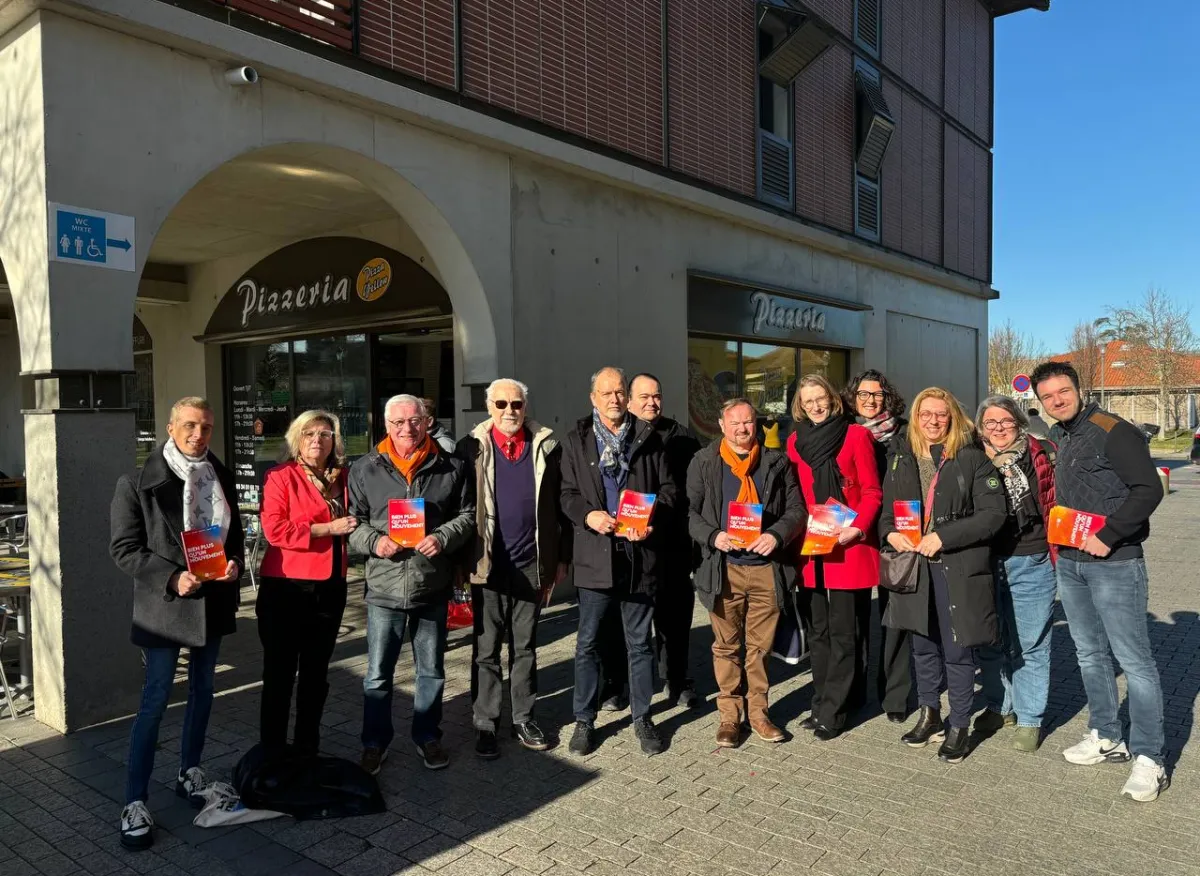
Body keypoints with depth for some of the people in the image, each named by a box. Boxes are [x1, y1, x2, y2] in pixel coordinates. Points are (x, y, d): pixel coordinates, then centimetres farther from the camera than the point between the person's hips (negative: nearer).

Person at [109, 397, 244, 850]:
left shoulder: (221, 477, 4)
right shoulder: (138, 483, -11)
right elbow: (123, 548, -11)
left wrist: (234, 562, -6)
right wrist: (172, 577, -22)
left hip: (213, 599, 5)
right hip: (164, 603, -5)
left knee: (202, 689, 16)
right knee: (155, 700, -4)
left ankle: (190, 772, 33)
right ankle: (134, 802, 6)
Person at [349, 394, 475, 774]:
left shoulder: (451, 468, 1)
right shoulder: (365, 469, 2)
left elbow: (467, 514, 4)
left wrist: (443, 537, -14)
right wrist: (374, 540, -14)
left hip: (433, 587, 1)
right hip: (384, 587, 0)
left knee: (431, 672, 15)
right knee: (378, 674, 9)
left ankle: (427, 737, 34)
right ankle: (375, 742, 28)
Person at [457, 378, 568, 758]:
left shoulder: (546, 446, 2)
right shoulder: (472, 448, -2)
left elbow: (560, 506, 4)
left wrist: (562, 558, 2)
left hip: (532, 565, 2)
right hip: (488, 566, -1)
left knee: (525, 648, 14)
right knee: (486, 651, 9)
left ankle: (524, 719, 27)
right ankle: (485, 725, 20)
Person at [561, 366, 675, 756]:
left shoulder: (648, 438, 6)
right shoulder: (576, 440, 5)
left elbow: (668, 489, 6)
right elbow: (567, 493, 3)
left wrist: (651, 520, -11)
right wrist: (589, 515, -16)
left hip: (640, 553, 1)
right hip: (595, 553, 0)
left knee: (639, 642, 12)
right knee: (587, 643, 7)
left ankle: (642, 717, 26)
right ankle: (584, 720, 22)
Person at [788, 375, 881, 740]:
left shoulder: (856, 435, -2)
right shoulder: (795, 441, 9)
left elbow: (872, 492, -3)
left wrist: (857, 528, -16)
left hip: (849, 547, -4)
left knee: (843, 634, 1)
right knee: (818, 631, 12)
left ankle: (831, 711, 9)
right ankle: (823, 703, 23)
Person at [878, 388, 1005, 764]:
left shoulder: (972, 458, -6)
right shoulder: (902, 459, 8)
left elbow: (993, 513, -12)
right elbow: (886, 507, 16)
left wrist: (943, 537, -18)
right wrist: (890, 532, -5)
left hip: (959, 569, -5)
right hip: (915, 566, 5)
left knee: (957, 650, 3)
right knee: (923, 645, 16)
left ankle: (959, 726, 20)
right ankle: (929, 715, 34)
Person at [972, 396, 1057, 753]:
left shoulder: (1041, 456, -1)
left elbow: (1057, 502, -1)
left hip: (1031, 564, -3)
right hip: (985, 564, 3)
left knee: (1030, 644, 5)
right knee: (989, 641, 14)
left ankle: (1029, 719, 18)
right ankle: (999, 706, 32)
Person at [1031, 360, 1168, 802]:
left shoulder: (1113, 431, -12)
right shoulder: (1057, 439, 12)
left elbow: (1148, 489, -18)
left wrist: (1109, 536, -20)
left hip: (1114, 564, -8)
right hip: (1069, 563, 8)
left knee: (1134, 660, -2)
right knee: (1090, 654, 16)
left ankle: (1148, 758, 8)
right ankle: (1107, 738, 30)